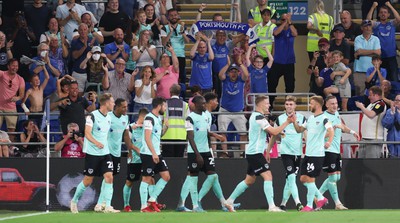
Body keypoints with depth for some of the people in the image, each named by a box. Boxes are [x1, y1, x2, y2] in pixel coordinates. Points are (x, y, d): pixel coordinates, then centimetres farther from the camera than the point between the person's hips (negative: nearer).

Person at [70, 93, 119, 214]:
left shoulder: (108, 118, 10)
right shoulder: (92, 116, -12)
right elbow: (87, 133, -22)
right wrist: (96, 143, -36)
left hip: (105, 153, 6)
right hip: (92, 153, -6)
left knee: (109, 177, -10)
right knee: (88, 180, 3)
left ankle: (107, 206, -12)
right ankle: (74, 201, 25)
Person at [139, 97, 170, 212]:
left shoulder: (158, 118, 14)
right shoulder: (149, 118, -14)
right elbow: (147, 138, -20)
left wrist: (166, 126, 8)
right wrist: (153, 153, -24)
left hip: (157, 154, 9)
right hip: (148, 154, -9)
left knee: (166, 176, 6)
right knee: (146, 179, -4)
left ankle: (152, 200, 13)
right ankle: (144, 206, 1)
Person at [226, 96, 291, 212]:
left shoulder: (255, 115, 16)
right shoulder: (259, 117, -15)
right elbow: (274, 131, -18)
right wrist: (287, 122, -12)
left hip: (252, 153, 10)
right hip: (255, 153, -10)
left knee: (249, 180, 17)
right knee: (268, 176, -14)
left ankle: (229, 201, 23)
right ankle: (271, 206, -20)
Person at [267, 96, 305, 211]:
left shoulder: (301, 118, 5)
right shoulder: (280, 119, 4)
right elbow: (274, 136, 13)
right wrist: (268, 151, 12)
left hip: (298, 153, 2)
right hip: (286, 152, -2)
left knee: (289, 180, 8)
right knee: (291, 177, -16)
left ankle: (283, 204, 20)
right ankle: (297, 203, -23)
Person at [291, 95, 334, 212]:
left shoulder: (323, 118, -13)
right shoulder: (310, 118, 14)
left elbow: (330, 130, -29)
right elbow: (299, 130, 22)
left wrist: (329, 142, -47)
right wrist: (294, 122, 2)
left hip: (317, 154, -9)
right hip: (308, 153, 9)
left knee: (310, 179, -6)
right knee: (303, 178, 9)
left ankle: (309, 205, 4)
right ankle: (321, 198, 21)